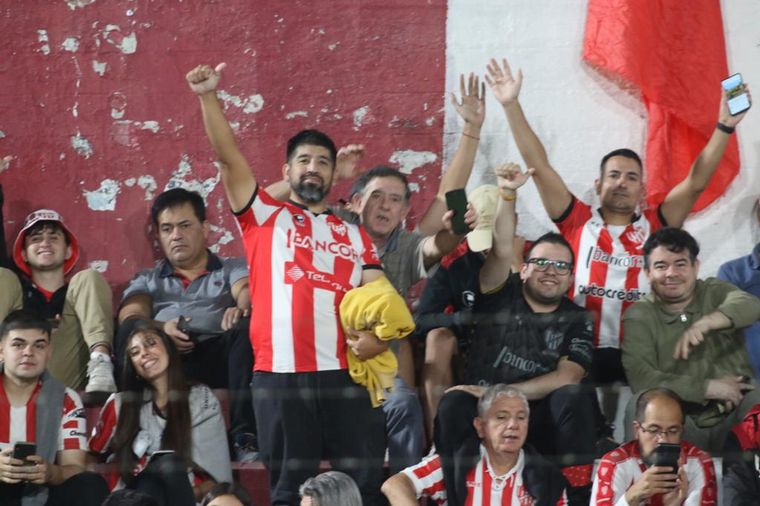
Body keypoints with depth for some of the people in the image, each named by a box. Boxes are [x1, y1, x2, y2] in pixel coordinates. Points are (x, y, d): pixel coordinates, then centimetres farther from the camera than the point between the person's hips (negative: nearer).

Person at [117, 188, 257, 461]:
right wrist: (160, 329, -17)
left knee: (247, 327, -33)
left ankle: (244, 437, -42)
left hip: (218, 355, -1)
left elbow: (247, 290, 2)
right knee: (131, 332, -31)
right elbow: (130, 317, 8)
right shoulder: (146, 281, 30)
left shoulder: (233, 269, 27)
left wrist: (243, 307, -25)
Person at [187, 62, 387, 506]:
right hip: (281, 373, -2)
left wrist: (378, 333, -10)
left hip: (347, 372, 2)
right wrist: (209, 97, -8)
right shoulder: (264, 216, 13)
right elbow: (229, 156, 3)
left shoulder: (355, 234, 19)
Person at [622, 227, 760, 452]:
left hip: (733, 419, 1)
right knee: (640, 404, -28)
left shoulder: (715, 292, 8)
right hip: (678, 423, -1)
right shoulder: (638, 316, 2)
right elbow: (641, 378, -14)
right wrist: (709, 388, -15)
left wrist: (704, 323, -36)